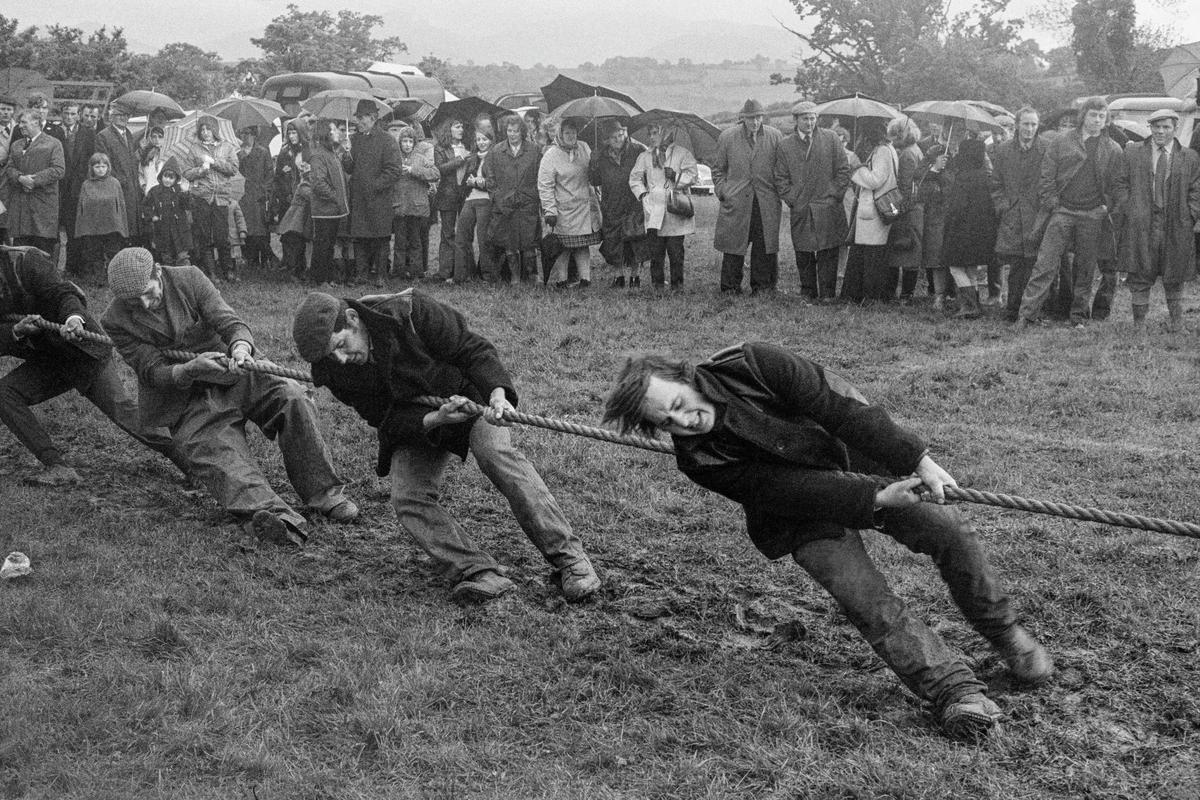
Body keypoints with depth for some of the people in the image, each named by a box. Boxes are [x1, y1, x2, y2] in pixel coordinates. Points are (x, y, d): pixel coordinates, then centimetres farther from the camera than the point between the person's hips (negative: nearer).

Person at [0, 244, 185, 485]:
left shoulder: (26, 261, -16)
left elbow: (62, 293, -27)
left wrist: (74, 317, -49)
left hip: (84, 352, -5)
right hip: (47, 360, 6)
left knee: (121, 409, -17)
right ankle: (57, 466, -14)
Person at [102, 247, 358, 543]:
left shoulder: (190, 278, -4)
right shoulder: (115, 321, -7)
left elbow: (230, 322, -12)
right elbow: (153, 372, -12)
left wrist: (241, 345, -37)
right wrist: (191, 369, -33)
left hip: (233, 374, 2)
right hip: (186, 402, -2)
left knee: (292, 397, -24)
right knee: (218, 456, -30)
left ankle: (324, 492, -16)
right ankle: (279, 518, -55)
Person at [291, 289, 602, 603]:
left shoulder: (410, 312, -28)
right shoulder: (336, 372, -17)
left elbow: (474, 350, -22)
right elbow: (385, 420, -16)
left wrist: (498, 394, -40)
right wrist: (434, 420, -34)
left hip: (469, 394, -4)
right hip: (413, 423, 4)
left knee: (495, 453, -29)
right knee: (408, 498, -19)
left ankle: (568, 556, -26)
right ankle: (478, 573, -27)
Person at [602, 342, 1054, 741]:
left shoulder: (751, 366, -23)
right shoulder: (699, 462, -21)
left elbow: (839, 408, -23)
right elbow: (791, 491, -23)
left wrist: (917, 460, -25)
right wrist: (875, 499, -29)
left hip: (859, 459, 1)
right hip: (804, 513, -1)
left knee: (949, 531, -9)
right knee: (864, 596, -20)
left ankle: (1004, 631, 16)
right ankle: (955, 689, -11)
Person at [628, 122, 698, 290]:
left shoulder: (683, 153, 7)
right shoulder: (645, 156, 15)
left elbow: (692, 175, -2)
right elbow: (634, 178, 15)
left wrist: (676, 176, -16)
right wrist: (642, 194, 1)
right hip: (654, 209, 2)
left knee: (676, 249, -1)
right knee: (656, 249, -2)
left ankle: (677, 283, 8)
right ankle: (658, 282, 5)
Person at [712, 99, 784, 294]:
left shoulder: (775, 136, 5)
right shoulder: (727, 137, 5)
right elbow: (718, 169, 13)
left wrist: (780, 193, 4)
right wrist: (722, 192, 1)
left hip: (767, 203, 1)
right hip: (736, 203, -1)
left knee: (765, 248, 3)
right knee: (733, 248, 0)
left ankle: (762, 287, 13)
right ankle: (730, 288, 9)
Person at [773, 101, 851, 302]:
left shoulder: (830, 138, 3)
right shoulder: (785, 145, 6)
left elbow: (843, 170, 5)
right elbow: (780, 178, 9)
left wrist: (835, 196, -2)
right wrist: (792, 200, -2)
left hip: (828, 208, -1)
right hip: (800, 210, 1)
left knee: (828, 253, -1)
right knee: (803, 255, 4)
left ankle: (827, 293, 5)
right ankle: (808, 292, 15)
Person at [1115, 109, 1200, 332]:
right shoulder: (1132, 154, 7)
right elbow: (1121, 184, 8)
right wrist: (1129, 211, -4)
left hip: (1176, 226, 1)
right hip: (1141, 224, -1)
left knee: (1174, 278, 9)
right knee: (1140, 276, 0)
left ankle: (1175, 321, 26)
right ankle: (1139, 324, 9)